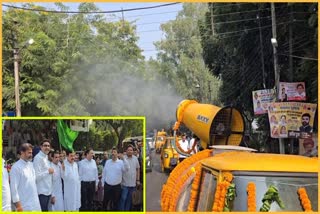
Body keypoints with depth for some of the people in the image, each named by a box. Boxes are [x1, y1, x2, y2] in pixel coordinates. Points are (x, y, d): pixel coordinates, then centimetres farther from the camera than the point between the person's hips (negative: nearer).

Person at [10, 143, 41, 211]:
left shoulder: (31, 165, 10)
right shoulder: (16, 167, -11)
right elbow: (14, 187, -14)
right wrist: (17, 205, -15)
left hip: (35, 203, 7)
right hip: (25, 205, -7)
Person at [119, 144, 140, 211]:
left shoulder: (135, 158, 4)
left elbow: (138, 169, 12)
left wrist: (138, 180, 10)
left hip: (133, 183, 4)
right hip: (125, 183, -4)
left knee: (129, 199, 12)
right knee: (123, 198, -2)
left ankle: (127, 210, 23)